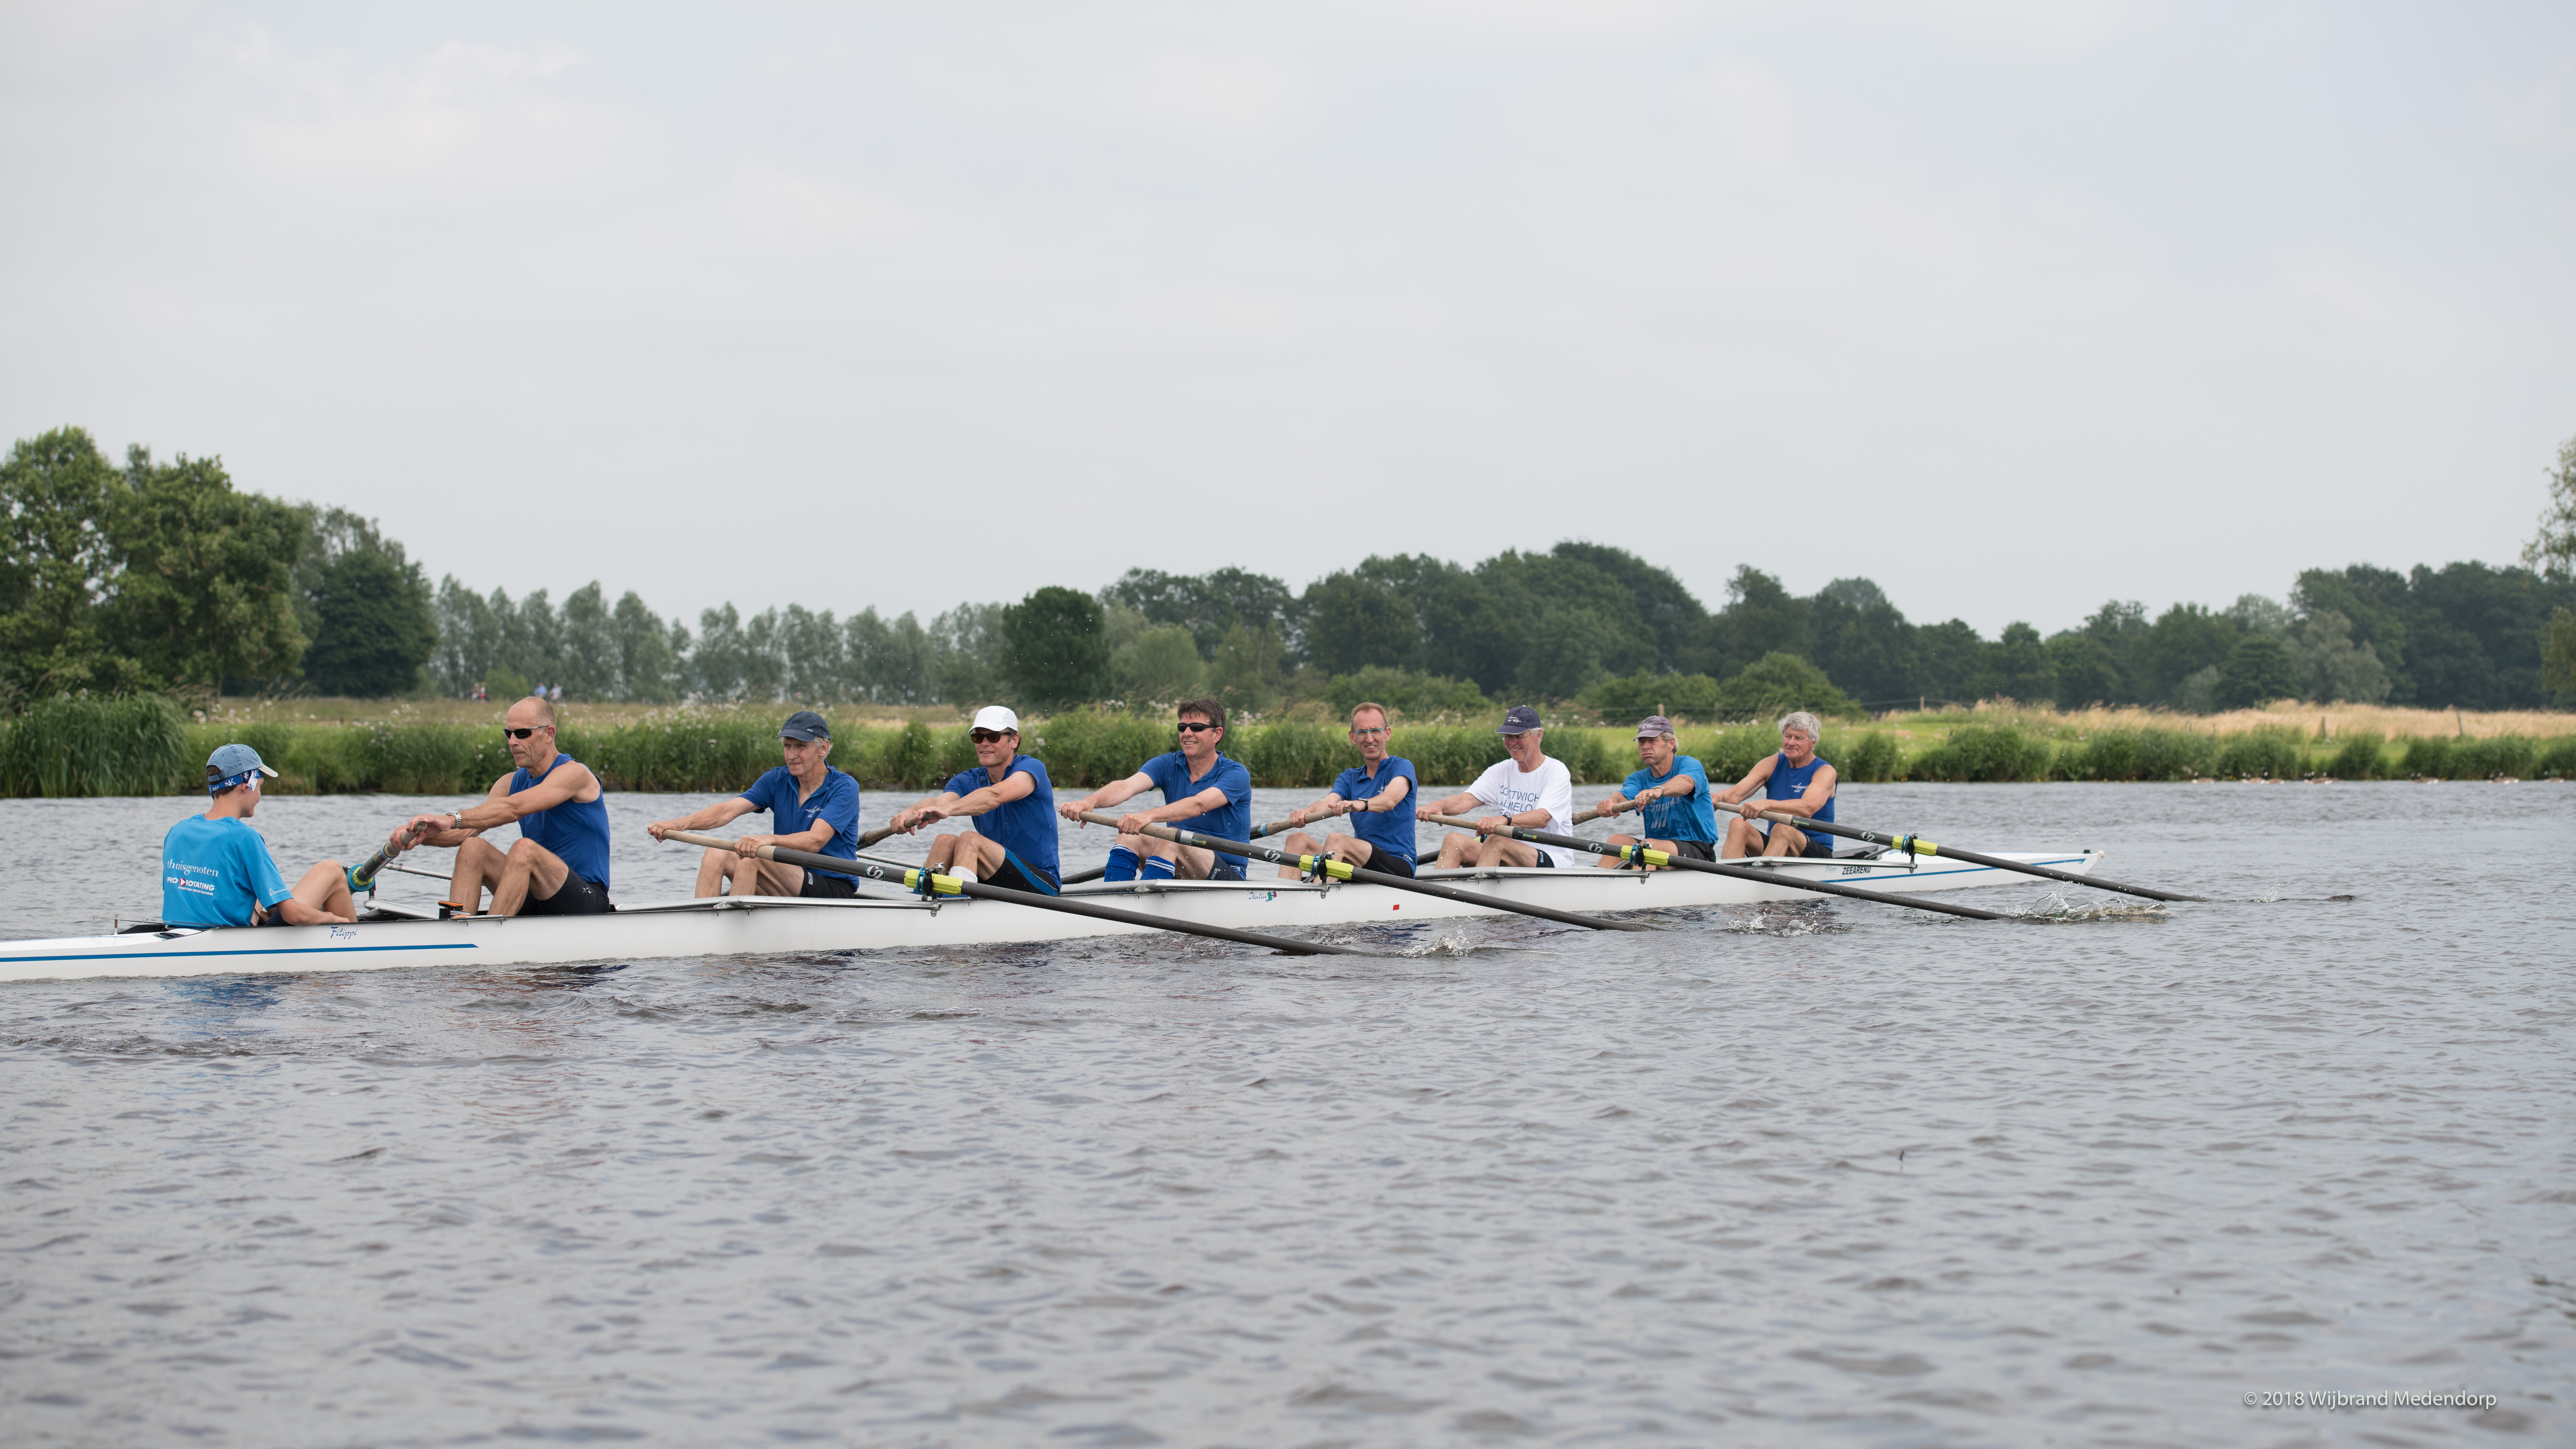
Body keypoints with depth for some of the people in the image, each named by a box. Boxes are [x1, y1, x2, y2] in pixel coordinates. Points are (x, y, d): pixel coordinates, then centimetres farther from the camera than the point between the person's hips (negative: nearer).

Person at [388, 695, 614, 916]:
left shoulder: (573, 773, -12)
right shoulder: (512, 783, 12)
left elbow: (514, 808, -28)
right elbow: (466, 831, -2)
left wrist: (453, 819, -39)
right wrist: (422, 835, -22)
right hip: (538, 904, 7)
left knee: (524, 848, -32)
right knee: (473, 848, -11)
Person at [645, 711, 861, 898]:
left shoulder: (844, 788, -11)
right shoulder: (777, 780, 6)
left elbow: (815, 841, -27)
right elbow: (729, 810, -8)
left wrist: (768, 840, -45)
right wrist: (680, 824, -26)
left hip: (834, 892, -6)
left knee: (751, 858, -28)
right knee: (716, 855, -13)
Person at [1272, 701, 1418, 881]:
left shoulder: (1402, 767, 1)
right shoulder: (1350, 778, 19)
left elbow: (1391, 800, -23)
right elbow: (1328, 804, -3)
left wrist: (1361, 804, -45)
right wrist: (1306, 812, -28)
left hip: (1399, 867, -6)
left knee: (1337, 841, -31)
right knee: (1296, 840, -9)